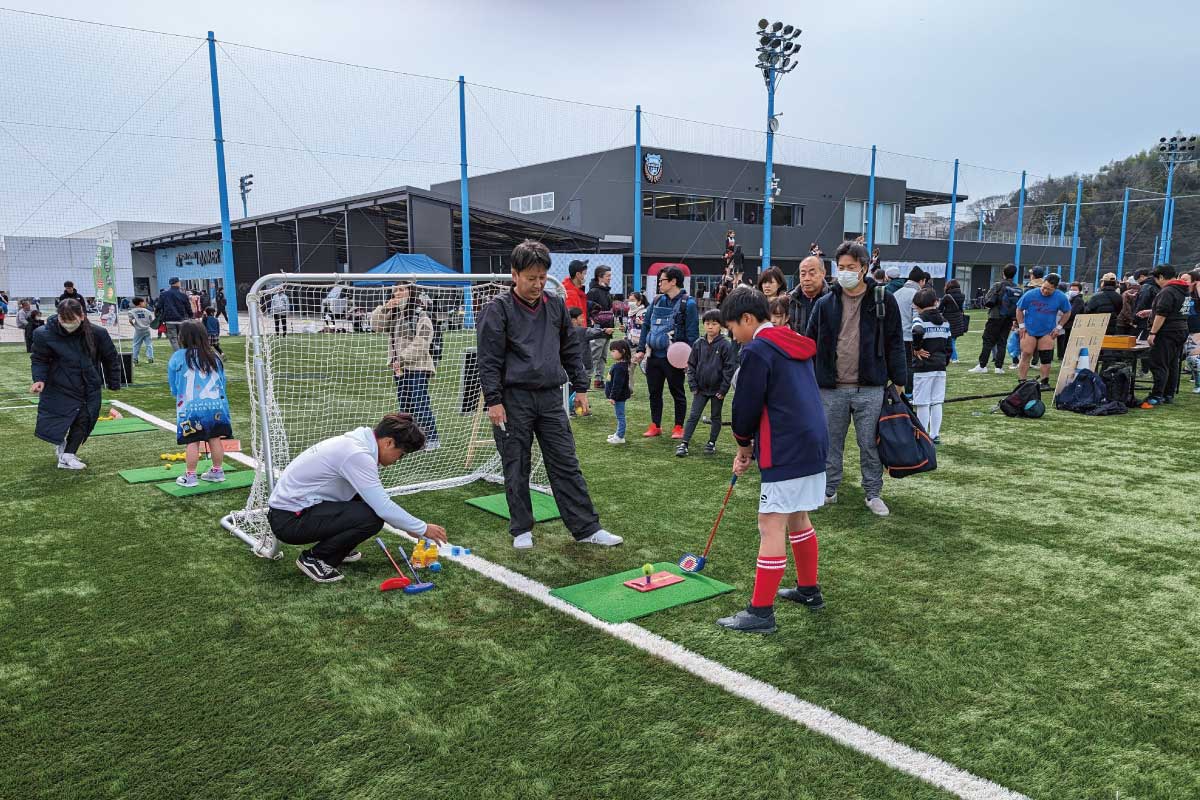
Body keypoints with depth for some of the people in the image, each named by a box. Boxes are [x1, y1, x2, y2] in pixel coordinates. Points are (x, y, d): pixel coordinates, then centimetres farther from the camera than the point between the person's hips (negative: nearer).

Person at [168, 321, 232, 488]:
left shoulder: (177, 357, 0)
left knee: (192, 442, 2)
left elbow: (173, 388, 10)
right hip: (217, 405, 4)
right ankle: (217, 472, 20)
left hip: (191, 407, -3)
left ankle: (190, 476, 8)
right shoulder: (214, 356, 10)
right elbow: (223, 383, 15)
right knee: (215, 439, 10)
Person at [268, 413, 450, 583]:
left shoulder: (356, 442, 6)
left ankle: (338, 549, 18)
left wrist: (410, 526, 18)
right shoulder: (357, 454, -23)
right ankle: (314, 558, -4)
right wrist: (423, 529, -11)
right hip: (289, 520, -10)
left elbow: (379, 500, 18)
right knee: (372, 518, -22)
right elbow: (383, 508, -23)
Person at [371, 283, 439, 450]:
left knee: (420, 404, -11)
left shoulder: (420, 315, -8)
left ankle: (432, 438, -5)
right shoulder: (393, 314, 17)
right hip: (399, 368, 8)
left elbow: (421, 343, -15)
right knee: (404, 405, 12)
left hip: (417, 367, -8)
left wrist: (402, 359, -17)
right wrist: (384, 308, -5)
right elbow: (376, 326, 8)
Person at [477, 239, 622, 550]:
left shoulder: (556, 305, 10)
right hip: (514, 399, -4)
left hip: (550, 397, 4)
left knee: (566, 465, 6)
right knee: (516, 469, 6)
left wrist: (580, 387, 13)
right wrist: (493, 401, -13)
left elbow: (571, 349, 18)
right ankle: (522, 530, 20)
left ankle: (586, 528, 11)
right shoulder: (498, 309, -5)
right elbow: (489, 359, -8)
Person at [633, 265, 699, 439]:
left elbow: (692, 333, -11)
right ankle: (655, 426, 25)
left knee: (677, 393, 8)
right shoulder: (657, 301, 8)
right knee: (654, 392, 12)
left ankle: (679, 427, 20)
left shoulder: (687, 304, -8)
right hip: (654, 355, 6)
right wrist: (641, 350, 4)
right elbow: (646, 326, 12)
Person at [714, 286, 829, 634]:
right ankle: (809, 590, 35)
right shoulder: (794, 344, 17)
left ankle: (761, 612, 0)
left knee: (772, 525, -5)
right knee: (798, 517, 22)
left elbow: (747, 406, -12)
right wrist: (750, 447, 16)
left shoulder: (758, 350, -12)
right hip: (813, 444, 10)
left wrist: (743, 444, 9)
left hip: (787, 452, -10)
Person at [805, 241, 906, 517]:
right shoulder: (825, 304, 5)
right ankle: (828, 490, 25)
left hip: (870, 389, -2)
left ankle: (873, 494, 21)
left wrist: (898, 380, 2)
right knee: (831, 443, 11)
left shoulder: (883, 301, 0)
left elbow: (895, 343, 3)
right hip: (831, 389, 2)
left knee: (870, 444, 7)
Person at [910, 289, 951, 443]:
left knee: (923, 404, 0)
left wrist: (916, 348, -15)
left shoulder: (919, 318, -8)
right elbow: (949, 343, 12)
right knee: (937, 403, 10)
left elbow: (918, 332, -30)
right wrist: (945, 361, 19)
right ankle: (934, 435, 14)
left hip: (923, 368, -6)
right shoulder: (944, 321, 10)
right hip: (940, 367, 6)